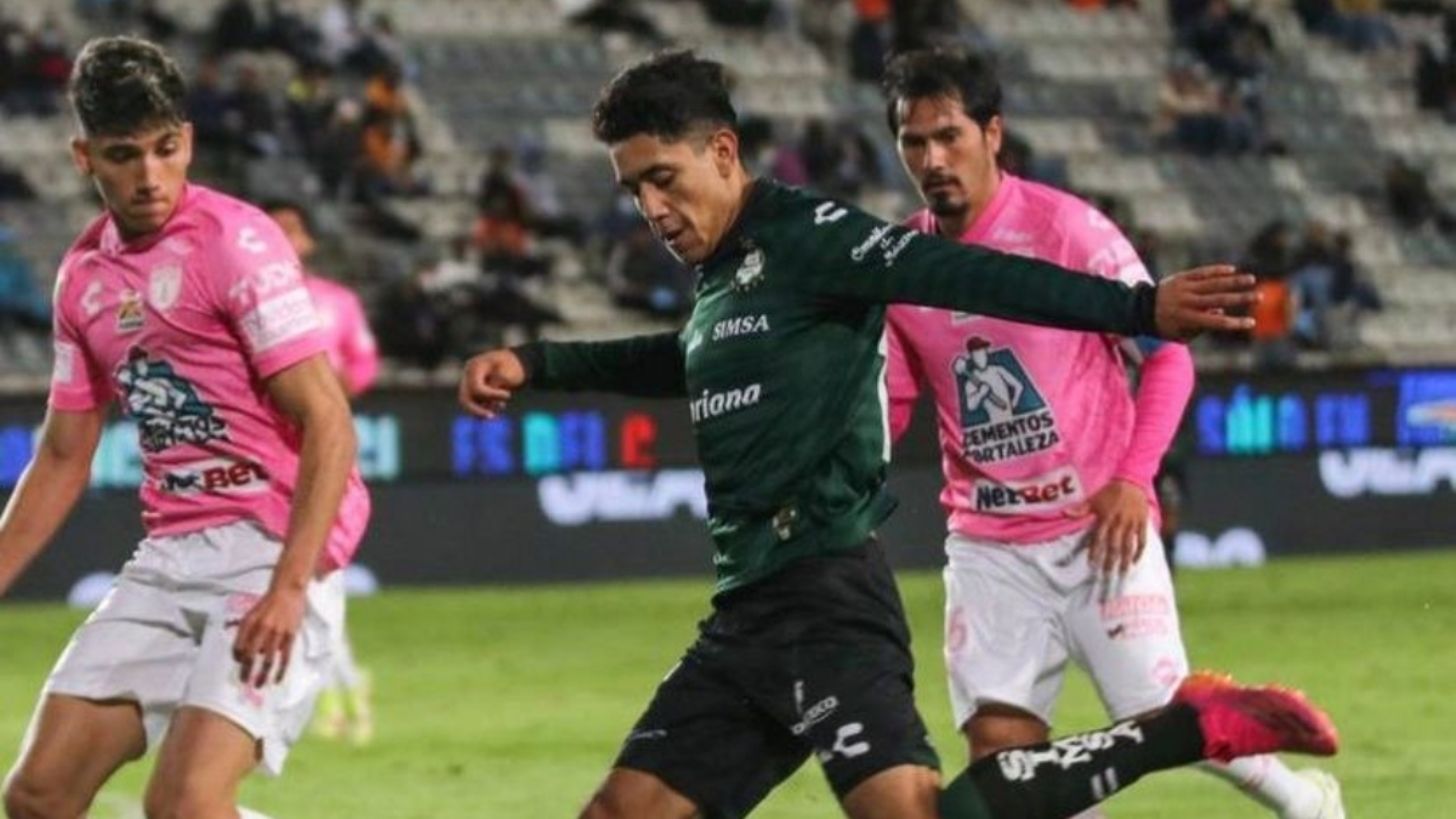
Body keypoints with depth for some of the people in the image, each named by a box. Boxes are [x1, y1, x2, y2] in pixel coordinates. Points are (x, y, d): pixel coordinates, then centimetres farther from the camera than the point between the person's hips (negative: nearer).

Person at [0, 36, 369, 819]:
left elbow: (327, 424, -16)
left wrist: (289, 588, -24)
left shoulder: (234, 242, -10)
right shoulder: (82, 274, 11)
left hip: (275, 549, -7)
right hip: (168, 561, 7)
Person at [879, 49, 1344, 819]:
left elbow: (1167, 354, -5)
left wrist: (1133, 478, -16)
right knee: (998, 744, -7)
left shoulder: (1066, 227, -10)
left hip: (1100, 528, -4)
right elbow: (888, 407, 13)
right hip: (987, 545, 4)